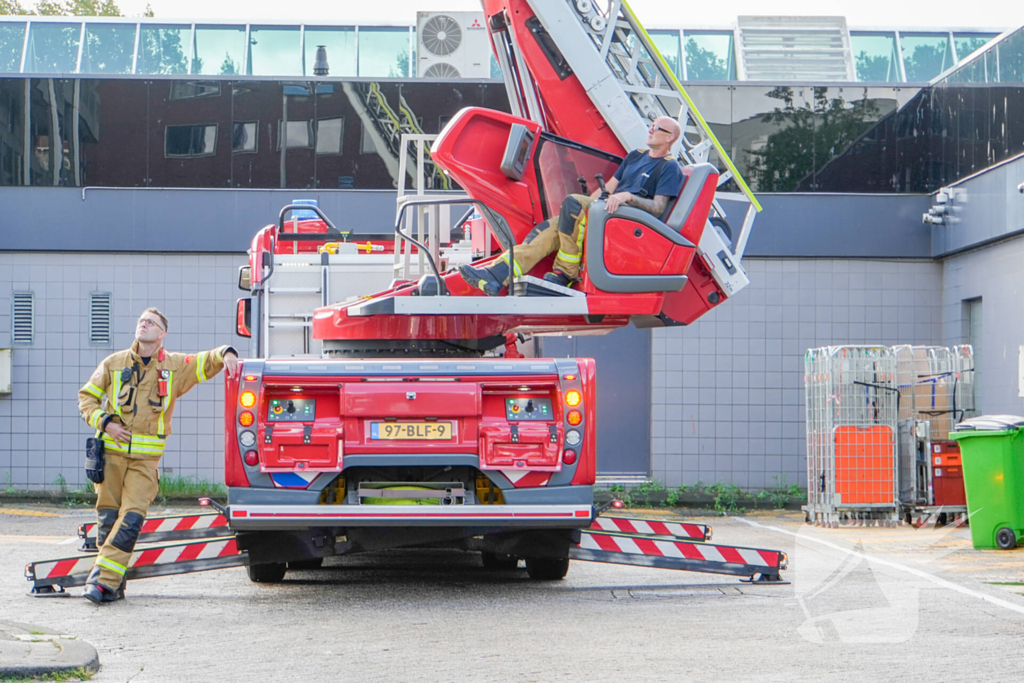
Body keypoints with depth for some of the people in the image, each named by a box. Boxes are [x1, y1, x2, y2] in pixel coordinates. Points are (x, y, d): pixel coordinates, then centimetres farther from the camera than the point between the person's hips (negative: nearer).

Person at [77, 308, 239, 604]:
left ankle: (103, 579, -12)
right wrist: (104, 422, -3)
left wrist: (225, 354, -15)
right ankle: (114, 584, 8)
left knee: (131, 518, -12)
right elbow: (87, 396, 13)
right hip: (112, 452, 1)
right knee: (108, 517, 0)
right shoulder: (114, 363, 8)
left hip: (146, 457, -1)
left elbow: (206, 361, 8)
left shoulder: (174, 365, 8)